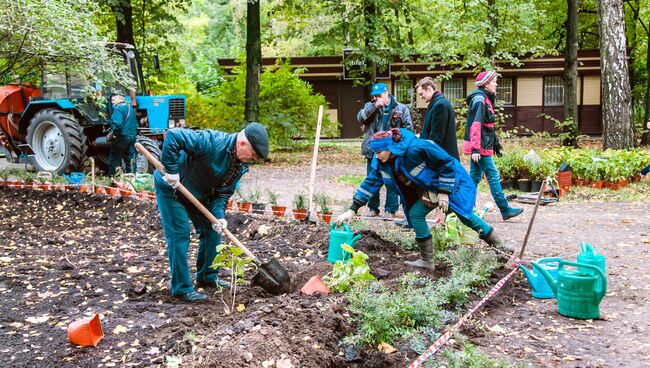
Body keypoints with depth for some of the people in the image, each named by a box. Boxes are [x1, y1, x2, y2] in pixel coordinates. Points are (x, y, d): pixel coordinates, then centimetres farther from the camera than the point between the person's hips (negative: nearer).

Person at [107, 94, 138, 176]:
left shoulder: (118, 108, -13)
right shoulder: (130, 107, 14)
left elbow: (117, 124, -25)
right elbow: (135, 123, 21)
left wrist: (112, 135, -15)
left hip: (122, 137, -8)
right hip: (132, 136, 8)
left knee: (114, 160, 1)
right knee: (130, 160, 12)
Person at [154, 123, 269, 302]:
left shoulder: (242, 165, -8)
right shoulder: (212, 142, -34)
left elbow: (223, 192, -4)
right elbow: (173, 136, -38)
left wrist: (219, 215, -21)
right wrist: (171, 171, -35)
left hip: (198, 193, 8)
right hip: (170, 187, -8)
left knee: (212, 230, 9)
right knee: (180, 236, -9)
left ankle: (208, 277, 26)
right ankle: (182, 288, 2)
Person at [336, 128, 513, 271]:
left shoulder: (417, 147, -36)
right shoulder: (381, 162, -15)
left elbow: (448, 164, -25)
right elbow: (371, 183, -8)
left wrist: (444, 192, -22)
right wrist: (352, 210, -11)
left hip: (449, 181, -6)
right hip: (427, 189, 7)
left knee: (465, 215, -2)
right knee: (415, 214, -6)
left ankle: (498, 244, 16)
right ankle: (427, 260, 6)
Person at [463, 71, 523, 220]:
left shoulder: (486, 99, 19)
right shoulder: (479, 99, -14)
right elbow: (476, 124, -22)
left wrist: (495, 142, 27)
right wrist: (475, 148, -27)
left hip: (479, 147, 10)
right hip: (480, 146, -10)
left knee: (475, 177, 11)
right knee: (493, 176, -6)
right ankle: (505, 209, -2)